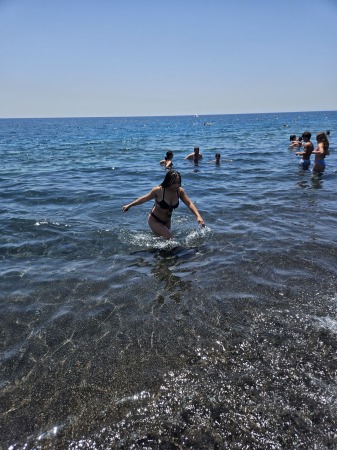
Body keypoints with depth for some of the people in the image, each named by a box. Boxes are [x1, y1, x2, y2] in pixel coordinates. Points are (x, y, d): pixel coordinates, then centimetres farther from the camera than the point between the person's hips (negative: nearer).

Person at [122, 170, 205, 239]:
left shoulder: (180, 191, -16)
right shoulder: (159, 190, -26)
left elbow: (189, 203, -19)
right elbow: (145, 198, -13)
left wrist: (198, 216, -35)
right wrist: (129, 205, -6)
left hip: (167, 221, 5)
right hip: (154, 220, -5)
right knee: (170, 238, -21)